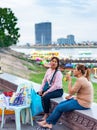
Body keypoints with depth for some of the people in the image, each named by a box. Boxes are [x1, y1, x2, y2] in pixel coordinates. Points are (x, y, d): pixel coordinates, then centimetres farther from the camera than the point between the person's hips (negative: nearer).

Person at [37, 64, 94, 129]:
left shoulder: (80, 80, -21)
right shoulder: (84, 79, 11)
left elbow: (71, 92, -17)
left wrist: (69, 80, -10)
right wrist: (70, 96, 6)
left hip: (82, 104, -10)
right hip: (81, 100, 10)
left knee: (59, 107, -3)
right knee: (61, 104, 6)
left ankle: (47, 121, 15)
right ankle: (50, 123, 6)